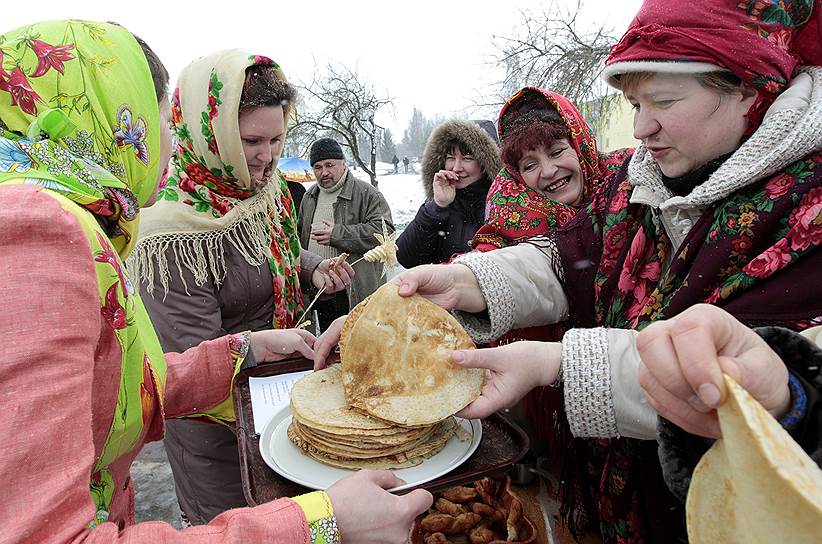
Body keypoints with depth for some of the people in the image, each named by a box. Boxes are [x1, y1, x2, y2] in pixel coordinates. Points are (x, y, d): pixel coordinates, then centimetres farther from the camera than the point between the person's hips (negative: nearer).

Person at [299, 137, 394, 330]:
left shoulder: (366, 193, -7)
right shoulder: (309, 197, 15)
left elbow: (384, 230, -20)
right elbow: (302, 237, 27)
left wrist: (337, 234, -22)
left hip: (356, 292, -6)